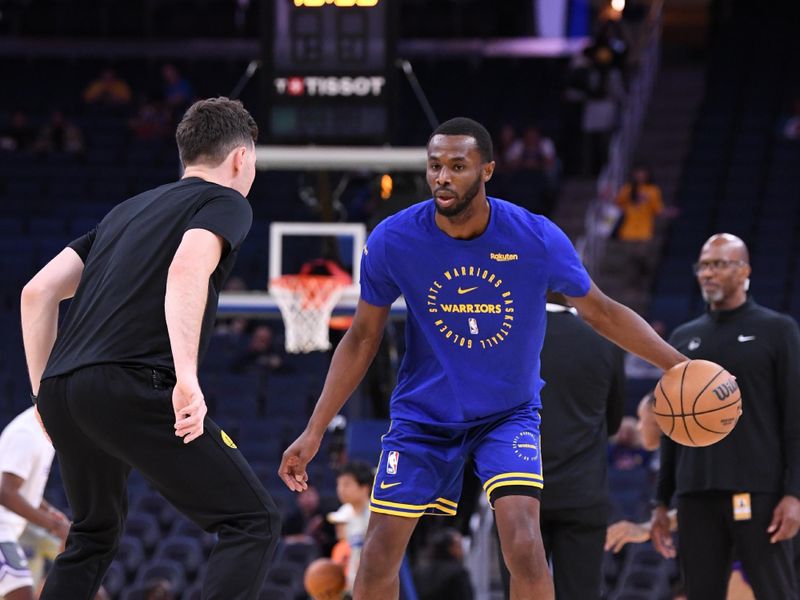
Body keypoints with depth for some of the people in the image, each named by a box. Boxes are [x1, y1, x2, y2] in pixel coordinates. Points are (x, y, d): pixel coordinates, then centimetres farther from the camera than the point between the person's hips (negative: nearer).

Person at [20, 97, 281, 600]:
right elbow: (187, 268, -15)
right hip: (130, 385, -8)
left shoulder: (127, 211, 29)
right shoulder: (225, 202, 8)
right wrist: (187, 376, -23)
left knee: (94, 535, 30)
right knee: (254, 523, -5)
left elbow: (38, 292, 22)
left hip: (60, 389, 8)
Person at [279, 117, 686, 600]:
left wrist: (678, 365, -7)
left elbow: (599, 311, -2)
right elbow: (363, 339, -3)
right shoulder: (393, 240, -16)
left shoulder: (538, 238, -19)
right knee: (381, 552, 0)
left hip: (509, 413, -1)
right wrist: (314, 432, -5)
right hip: (424, 415, 1)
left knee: (524, 544, -21)